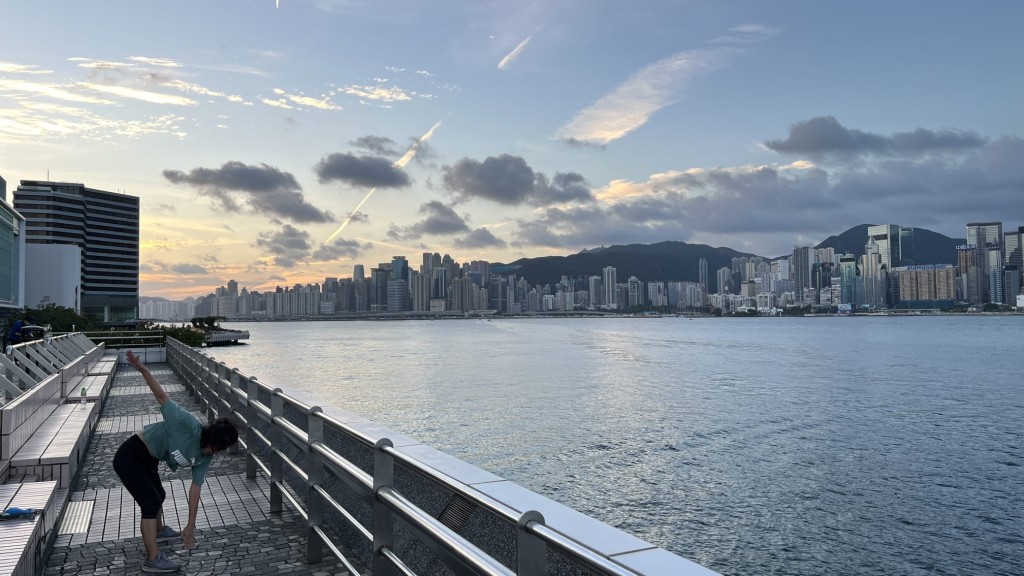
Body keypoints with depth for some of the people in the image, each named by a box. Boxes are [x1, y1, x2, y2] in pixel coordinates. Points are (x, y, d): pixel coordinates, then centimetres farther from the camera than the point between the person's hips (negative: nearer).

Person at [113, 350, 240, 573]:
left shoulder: (206, 457, -9)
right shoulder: (190, 426, -33)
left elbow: (195, 489, -3)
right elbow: (163, 397, -34)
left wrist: (191, 526, -3)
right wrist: (142, 370, -46)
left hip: (147, 461, 9)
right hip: (130, 456, -9)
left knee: (158, 496, 29)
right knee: (151, 502, -12)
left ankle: (159, 530, 58)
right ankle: (152, 560, -4)